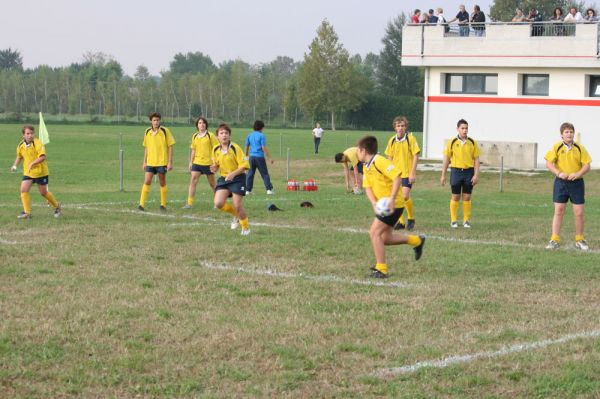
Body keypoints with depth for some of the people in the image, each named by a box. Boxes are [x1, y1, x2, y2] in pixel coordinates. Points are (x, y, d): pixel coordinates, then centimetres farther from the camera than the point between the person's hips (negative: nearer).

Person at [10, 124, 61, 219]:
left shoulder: (38, 143, -18)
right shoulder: (21, 145, 1)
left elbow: (43, 157, -29)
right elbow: (19, 156, 21)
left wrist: (32, 163, -39)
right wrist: (15, 165, 6)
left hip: (40, 172, -5)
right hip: (28, 173, 5)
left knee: (43, 193, 7)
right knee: (23, 190, -12)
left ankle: (56, 206, 32)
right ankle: (27, 212, -9)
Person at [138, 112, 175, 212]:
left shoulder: (165, 131, -6)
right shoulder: (147, 132, 5)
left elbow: (170, 147, -4)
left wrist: (170, 162, -9)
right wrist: (144, 162, 14)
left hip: (162, 162, -3)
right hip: (150, 162, 3)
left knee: (162, 183, 6)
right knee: (147, 182, -6)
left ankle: (163, 205, 16)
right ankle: (142, 204, -8)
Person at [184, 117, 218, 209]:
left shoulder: (210, 136, -6)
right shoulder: (194, 136, 8)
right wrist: (191, 162, 12)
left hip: (208, 163, -4)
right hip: (197, 162, 4)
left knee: (212, 183, 8)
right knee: (193, 180, -10)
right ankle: (189, 203, -12)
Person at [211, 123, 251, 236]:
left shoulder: (235, 148, -15)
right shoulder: (215, 150, 1)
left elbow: (244, 166, -15)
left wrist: (233, 174, -27)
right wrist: (215, 168, -6)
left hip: (237, 178, -5)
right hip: (224, 178, 5)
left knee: (237, 205, -10)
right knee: (218, 204, -12)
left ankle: (246, 227, 16)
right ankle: (236, 215, 19)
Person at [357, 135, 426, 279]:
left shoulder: (379, 161, -19)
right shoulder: (367, 167, 9)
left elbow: (397, 177, -26)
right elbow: (368, 188, 6)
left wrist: (392, 199, -29)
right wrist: (374, 203, -13)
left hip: (393, 205, -10)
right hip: (383, 205, 10)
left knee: (375, 232, -13)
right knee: (386, 238, 13)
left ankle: (381, 269, -8)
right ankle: (417, 241, 30)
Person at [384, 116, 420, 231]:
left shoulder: (410, 138, -7)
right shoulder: (392, 140, 4)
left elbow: (416, 156, -7)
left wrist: (413, 173, -12)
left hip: (407, 173, -4)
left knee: (405, 196, -16)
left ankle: (411, 218, 5)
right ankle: (400, 222, 14)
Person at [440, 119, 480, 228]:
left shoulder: (472, 143, 3)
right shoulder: (452, 142, 0)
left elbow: (476, 160, 4)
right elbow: (446, 159, 3)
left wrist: (476, 175, -4)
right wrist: (443, 175, 1)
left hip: (469, 171, 1)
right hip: (456, 171, -1)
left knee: (467, 197, 4)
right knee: (455, 197, 3)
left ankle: (466, 220, 14)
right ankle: (453, 220, 13)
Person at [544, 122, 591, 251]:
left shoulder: (580, 148, 1)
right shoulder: (557, 147, 0)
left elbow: (587, 165, 0)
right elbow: (549, 163, -4)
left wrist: (578, 174, -19)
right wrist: (559, 173, -19)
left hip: (577, 182, 1)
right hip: (561, 182, -1)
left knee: (579, 212, 3)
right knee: (558, 211, -2)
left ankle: (579, 240, 16)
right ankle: (555, 240, 2)